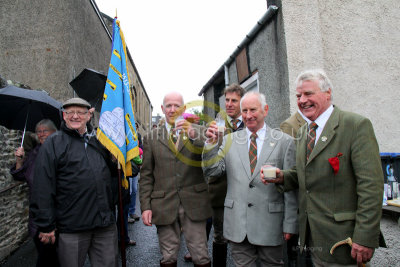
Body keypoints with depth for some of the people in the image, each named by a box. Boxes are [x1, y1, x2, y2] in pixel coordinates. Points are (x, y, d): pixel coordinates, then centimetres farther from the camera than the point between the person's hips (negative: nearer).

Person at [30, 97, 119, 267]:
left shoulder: (100, 140, 11)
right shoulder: (53, 143, -2)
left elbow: (113, 173, 22)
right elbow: (43, 188, -7)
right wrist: (46, 226, -8)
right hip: (71, 229, -4)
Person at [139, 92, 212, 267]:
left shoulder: (198, 131, 4)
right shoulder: (151, 138, 6)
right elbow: (146, 176, 6)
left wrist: (193, 134, -29)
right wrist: (145, 206, 0)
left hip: (193, 203, 0)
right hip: (164, 205, 1)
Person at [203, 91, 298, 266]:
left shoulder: (284, 141, -2)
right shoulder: (229, 140, 5)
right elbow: (211, 171, -1)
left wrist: (290, 224, -3)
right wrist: (211, 143, -15)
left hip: (270, 225, -1)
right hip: (237, 224, 2)